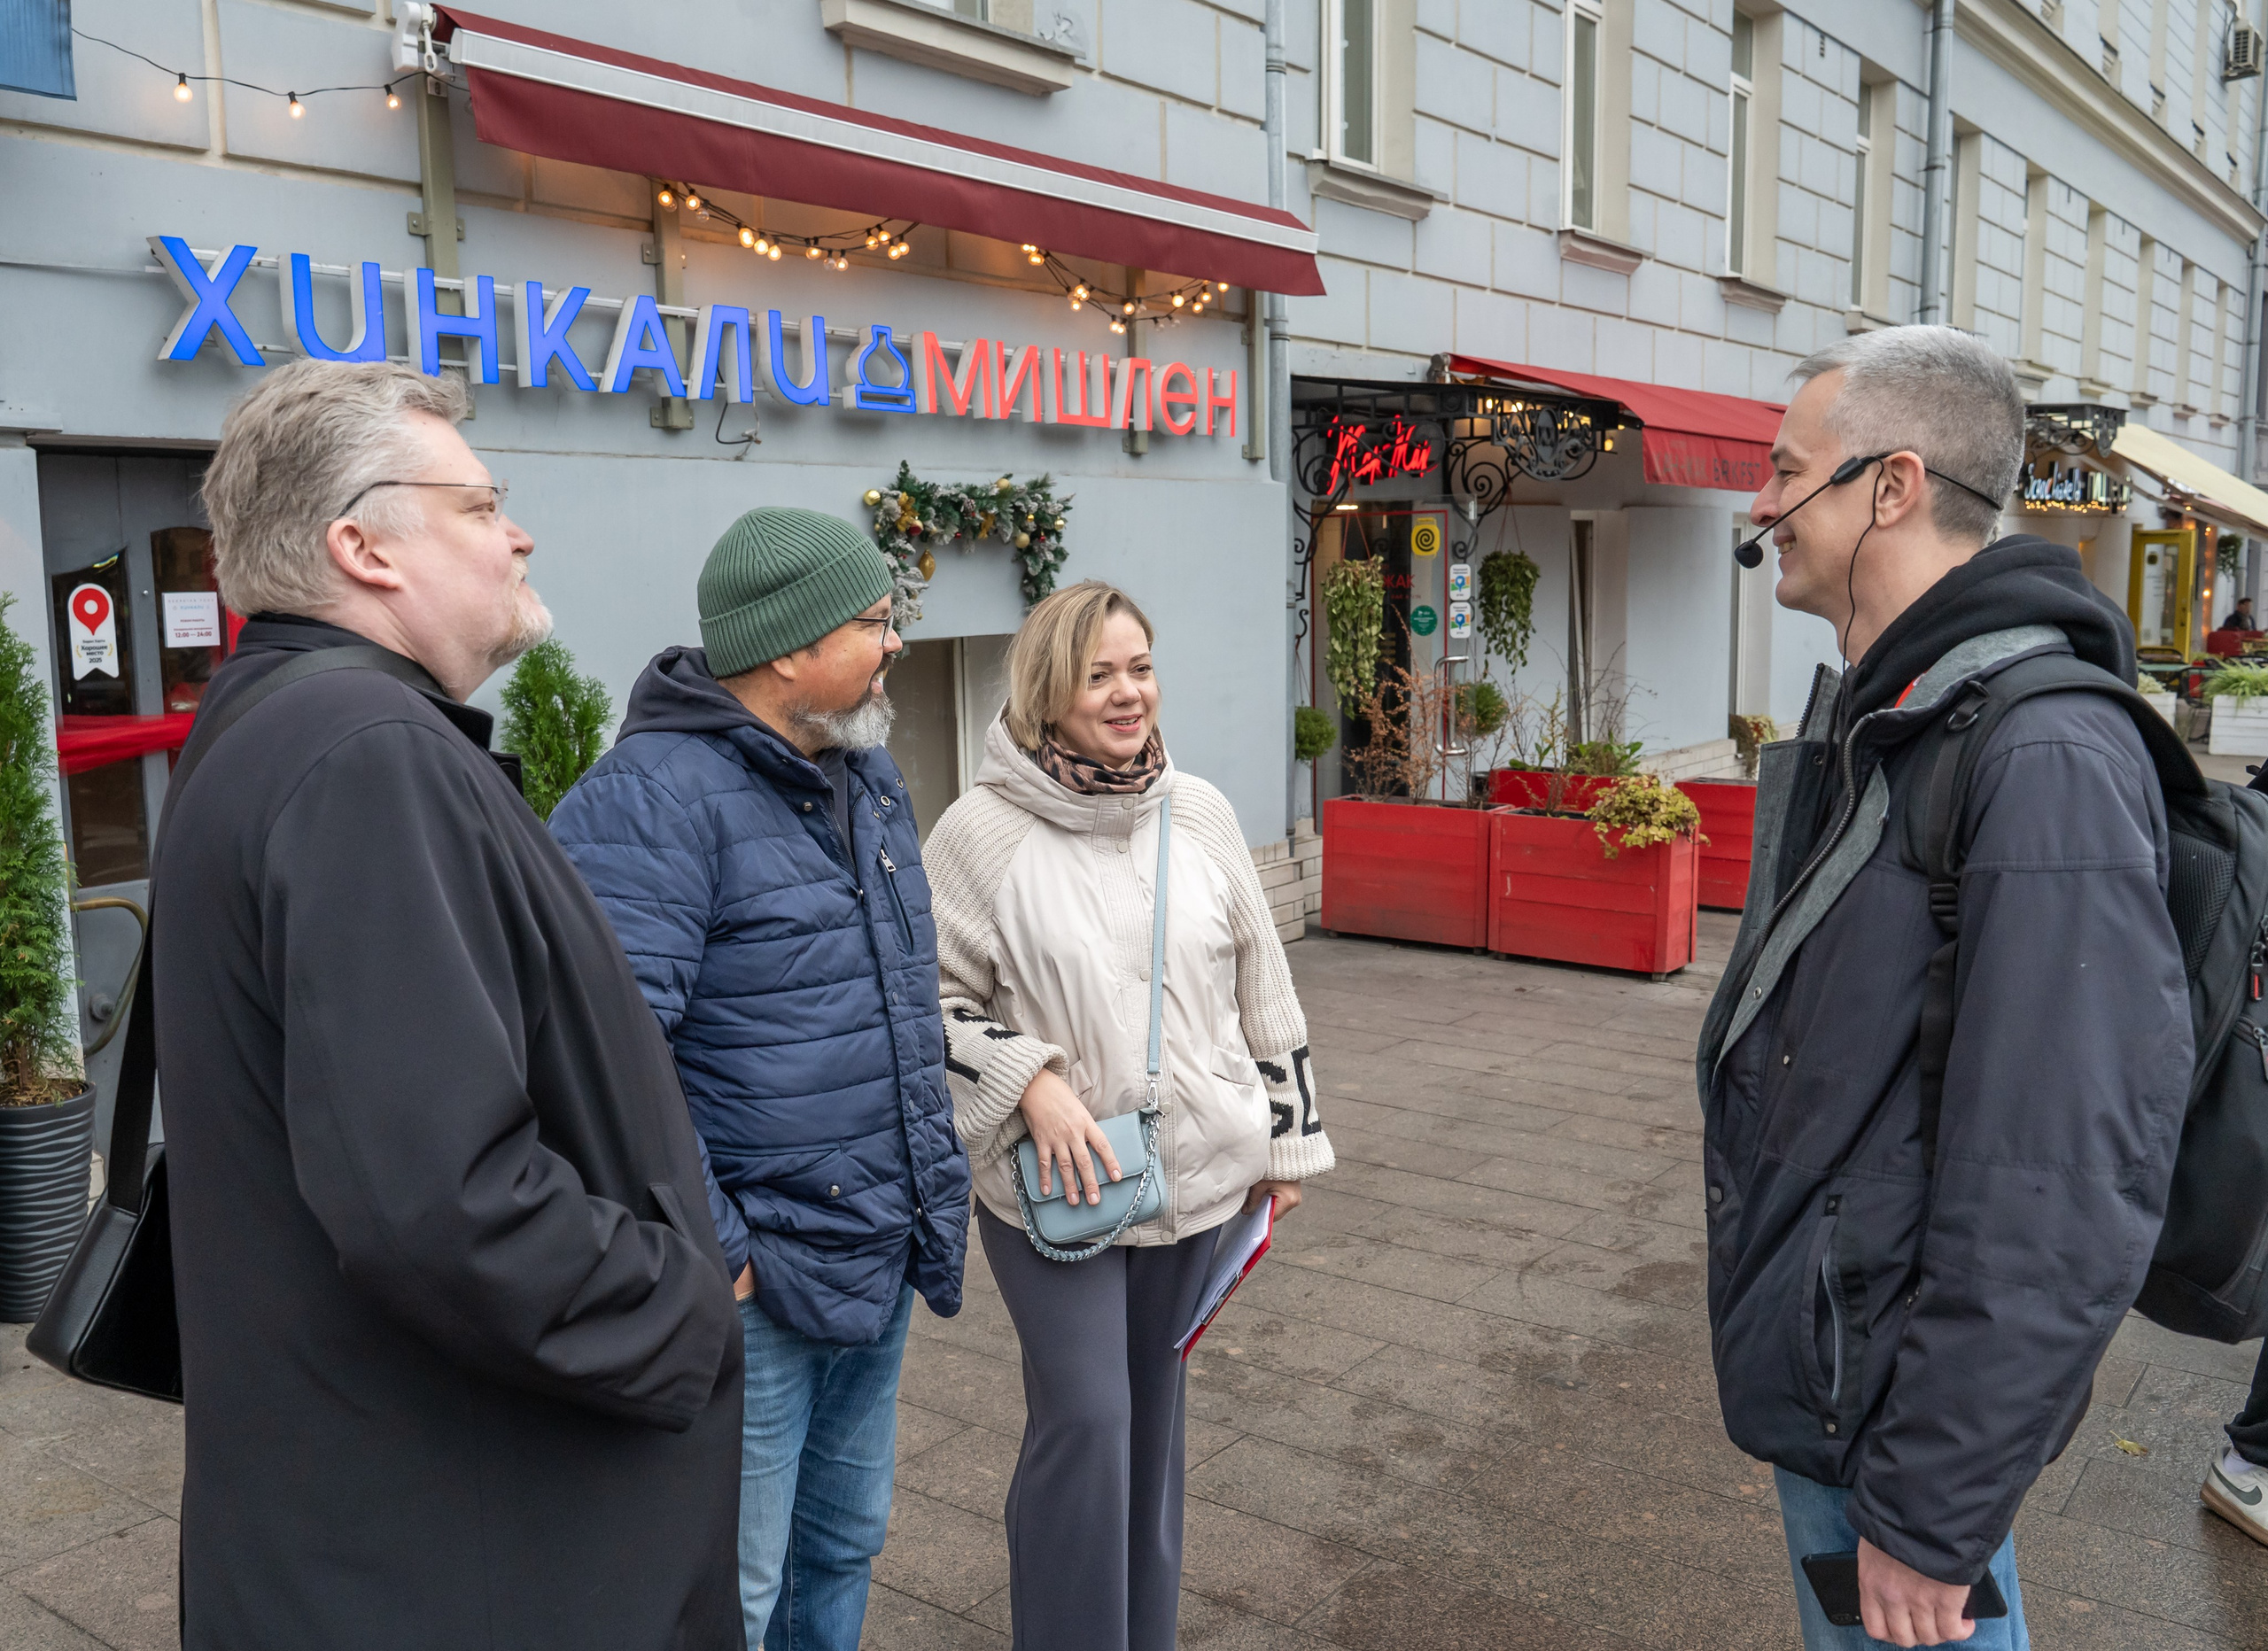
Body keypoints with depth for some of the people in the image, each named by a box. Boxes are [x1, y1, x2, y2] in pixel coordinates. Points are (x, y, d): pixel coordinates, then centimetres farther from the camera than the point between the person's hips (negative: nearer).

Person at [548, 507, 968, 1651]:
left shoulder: (870, 774, 9)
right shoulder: (653, 799, -21)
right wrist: (711, 1254, -23)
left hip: (881, 1263, 8)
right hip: (751, 1296, -8)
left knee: (843, 1548, 24)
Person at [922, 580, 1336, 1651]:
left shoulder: (1199, 813, 1)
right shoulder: (982, 831, -11)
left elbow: (1258, 983, 8)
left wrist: (1288, 1139, 11)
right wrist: (1032, 1085, -19)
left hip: (1193, 1170, 4)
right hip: (1051, 1180, -4)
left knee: (1154, 1413, 16)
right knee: (1084, 1418, -7)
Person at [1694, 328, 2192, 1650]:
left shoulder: (2047, 763, -26)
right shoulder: (1861, 723, 8)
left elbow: (2063, 1195, -29)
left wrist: (1933, 1512, -24)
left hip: (1891, 1390, -9)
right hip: (1813, 1357, 9)